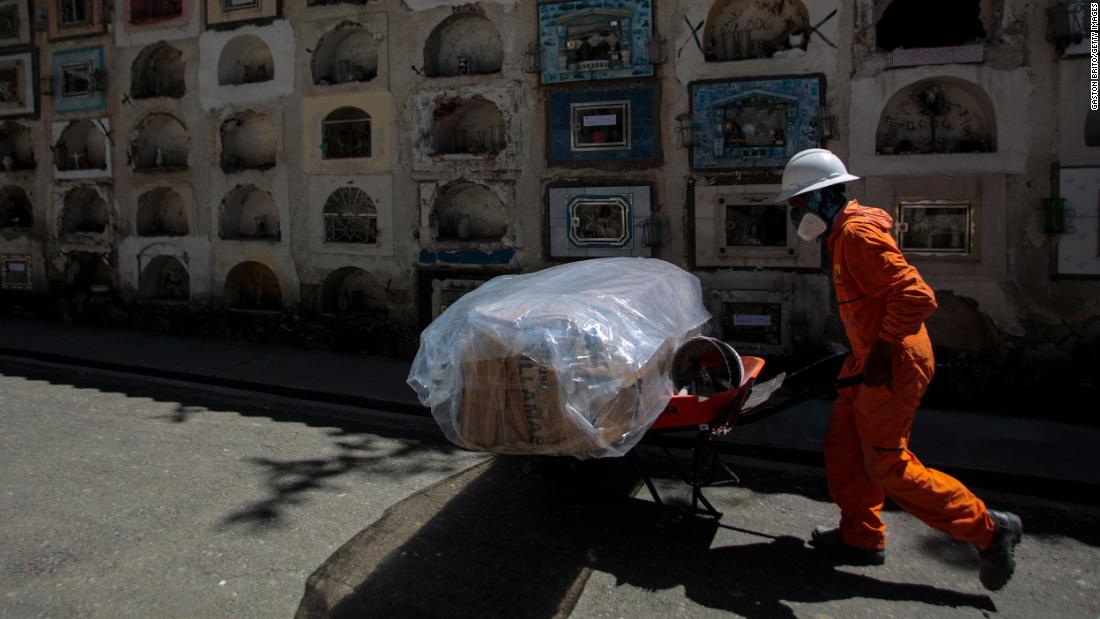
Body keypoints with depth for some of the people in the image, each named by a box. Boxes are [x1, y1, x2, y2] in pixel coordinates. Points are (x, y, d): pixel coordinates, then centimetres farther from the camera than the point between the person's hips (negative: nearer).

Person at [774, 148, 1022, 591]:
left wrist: (882, 350, -23)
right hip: (872, 361, 10)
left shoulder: (857, 234, -20)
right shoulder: (844, 233, 12)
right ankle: (862, 538, 26)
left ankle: (988, 529, 10)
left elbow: (916, 296, -27)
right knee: (843, 446, 14)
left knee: (888, 468, -2)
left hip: (892, 366, -10)